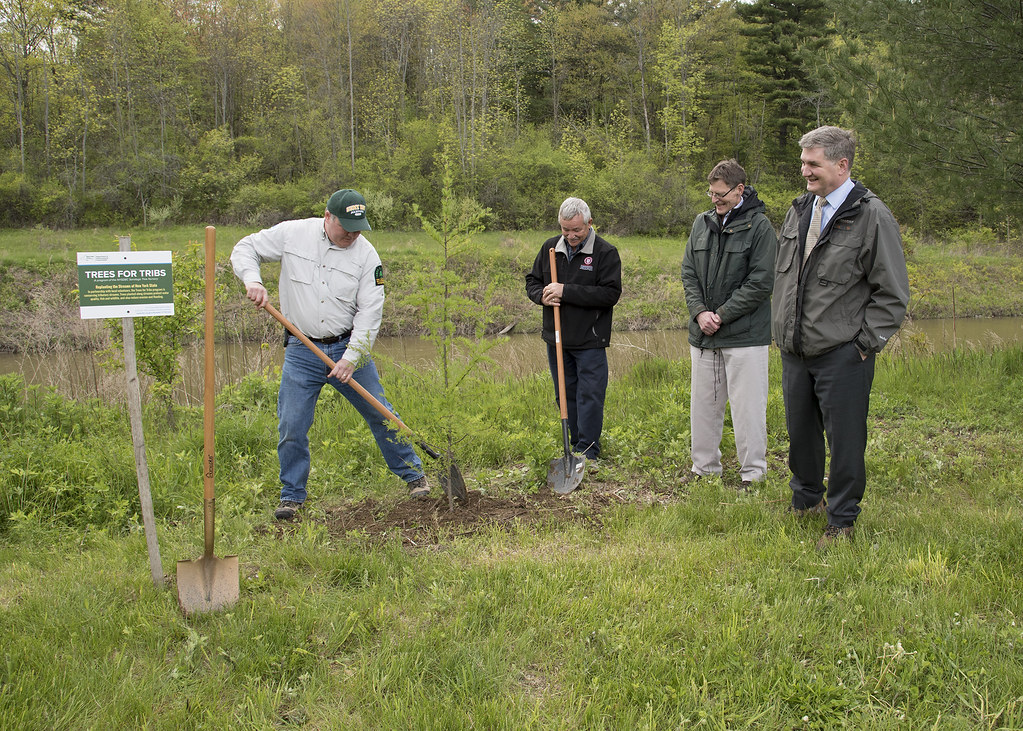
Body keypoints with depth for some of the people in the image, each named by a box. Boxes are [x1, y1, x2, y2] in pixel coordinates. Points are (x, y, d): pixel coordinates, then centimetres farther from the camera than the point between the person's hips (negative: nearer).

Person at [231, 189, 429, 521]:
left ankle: (414, 476, 22)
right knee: (292, 426, -2)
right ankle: (292, 495, 16)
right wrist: (252, 280, -17)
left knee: (381, 415, 5)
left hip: (348, 347, 0)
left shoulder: (366, 255, -7)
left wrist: (351, 357, -16)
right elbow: (245, 249, 4)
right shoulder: (291, 234, -6)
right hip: (301, 352, 0)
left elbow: (370, 312, -8)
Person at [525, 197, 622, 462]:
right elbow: (532, 281, 15)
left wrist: (566, 291, -21)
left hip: (590, 341, -5)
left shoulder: (606, 252, -9)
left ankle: (587, 451, 5)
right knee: (566, 394, 13)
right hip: (556, 339, 5)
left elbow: (611, 293, -18)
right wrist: (542, 296, -10)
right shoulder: (550, 247, 6)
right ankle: (577, 443, 25)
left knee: (589, 396, -4)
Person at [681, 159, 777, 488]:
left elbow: (761, 282, -12)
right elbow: (688, 272, 10)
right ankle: (705, 468, 26)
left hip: (745, 337, -6)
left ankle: (753, 474, 11)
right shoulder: (702, 223, 10)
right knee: (703, 404, 13)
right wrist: (699, 312, -6)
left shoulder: (759, 226, -7)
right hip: (703, 336, 6)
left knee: (748, 407, -1)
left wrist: (721, 316, -13)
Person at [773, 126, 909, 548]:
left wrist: (866, 343, -10)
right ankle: (806, 501, 38)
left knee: (845, 440, 2)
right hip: (795, 351, 7)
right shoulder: (800, 211, 10)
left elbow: (892, 292, -8)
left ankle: (841, 521, 17)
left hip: (843, 355, -6)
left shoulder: (871, 216, -11)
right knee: (800, 433, 18)